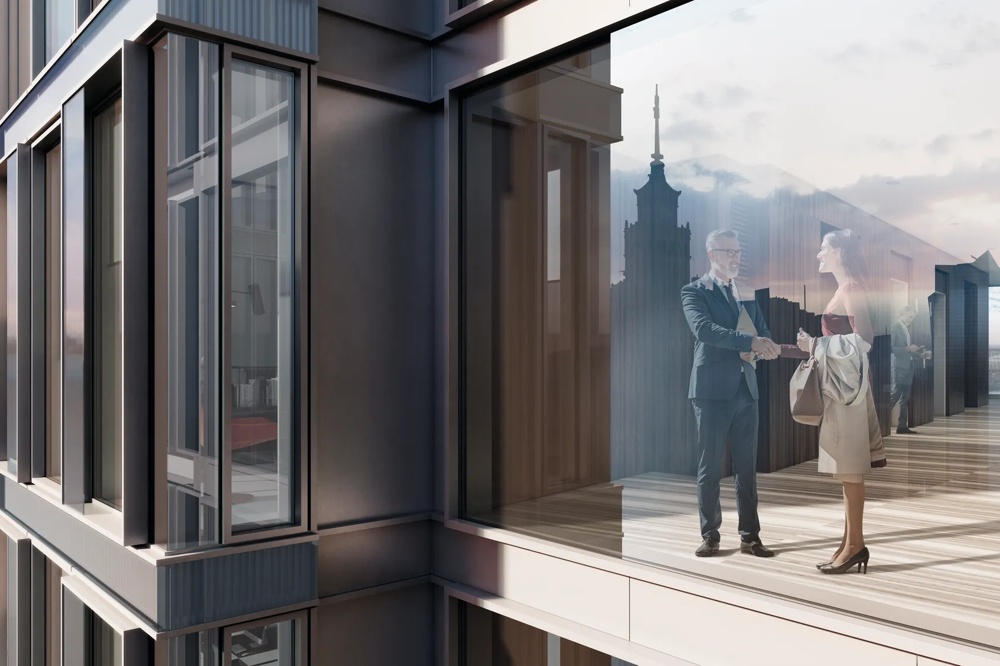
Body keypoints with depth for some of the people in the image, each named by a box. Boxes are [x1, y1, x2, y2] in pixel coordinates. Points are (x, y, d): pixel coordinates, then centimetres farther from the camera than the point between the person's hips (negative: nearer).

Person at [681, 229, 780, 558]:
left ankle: (750, 536, 15)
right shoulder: (694, 291, -3)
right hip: (713, 389, -5)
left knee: (747, 467, 7)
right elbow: (704, 329, -20)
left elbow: (763, 332, 13)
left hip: (746, 388, 5)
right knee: (710, 467, 1)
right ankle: (710, 535, 11)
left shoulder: (747, 293, 16)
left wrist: (758, 349, -10)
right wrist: (750, 342, -29)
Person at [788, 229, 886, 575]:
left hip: (848, 384, -10)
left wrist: (815, 345, -16)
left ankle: (855, 544, 1)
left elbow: (863, 339, -20)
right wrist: (801, 349, 15)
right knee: (845, 469, 10)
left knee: (849, 468, -5)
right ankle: (851, 542, 15)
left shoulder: (852, 288, -11)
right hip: (838, 383, 10)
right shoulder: (844, 289, 17)